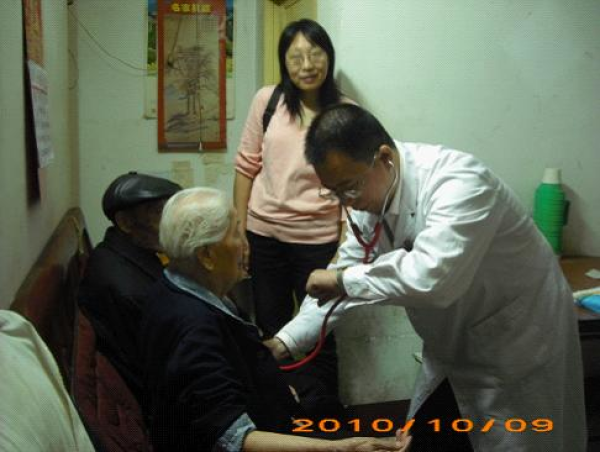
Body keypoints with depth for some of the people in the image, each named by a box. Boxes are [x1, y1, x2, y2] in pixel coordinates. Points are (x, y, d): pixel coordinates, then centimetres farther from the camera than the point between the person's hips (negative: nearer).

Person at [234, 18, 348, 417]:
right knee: (272, 329, 16)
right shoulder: (268, 99, -3)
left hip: (317, 240, -2)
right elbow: (247, 166, 3)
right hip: (264, 234, 2)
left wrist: (344, 251, -8)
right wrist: (238, 229, 4)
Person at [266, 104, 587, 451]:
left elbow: (432, 276, -45)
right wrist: (285, 341, -11)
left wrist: (343, 280, -31)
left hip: (519, 343, -7)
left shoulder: (458, 182, -32)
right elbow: (348, 273, -1)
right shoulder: (370, 191, -7)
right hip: (455, 346, 8)